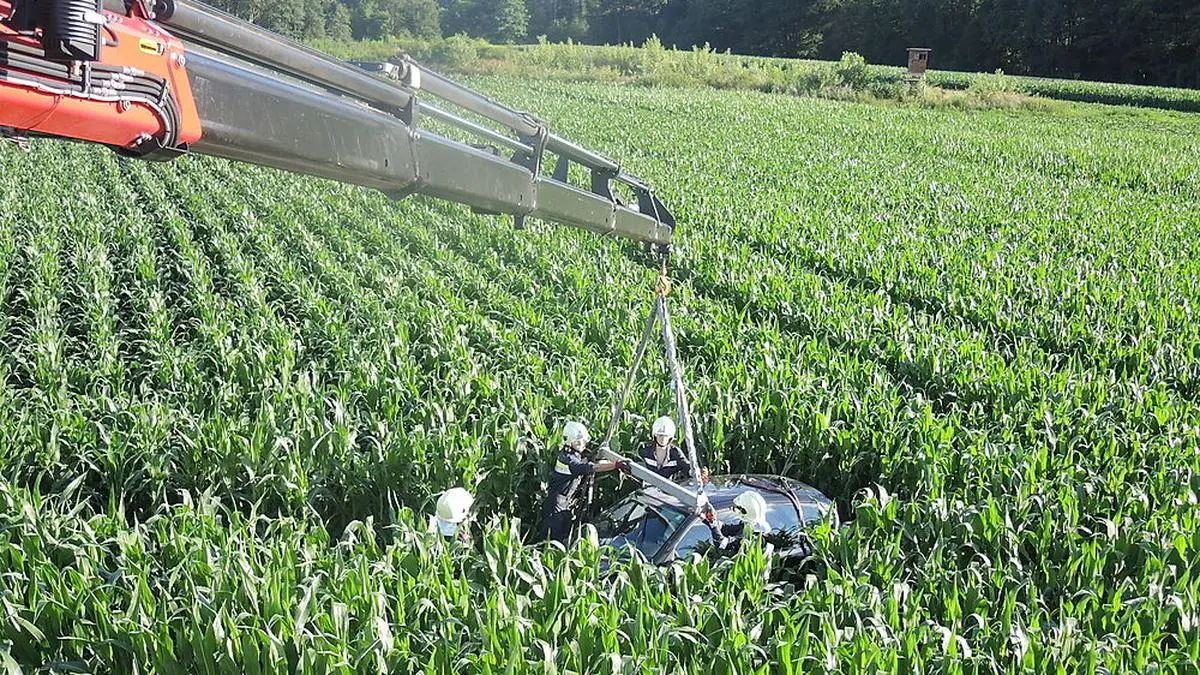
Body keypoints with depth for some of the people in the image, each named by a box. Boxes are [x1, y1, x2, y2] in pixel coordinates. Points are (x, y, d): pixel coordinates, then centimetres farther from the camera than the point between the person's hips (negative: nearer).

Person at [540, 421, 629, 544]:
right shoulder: (567, 458, -25)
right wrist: (617, 464, -42)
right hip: (555, 505, -10)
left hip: (565, 505, 10)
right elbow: (591, 468, -35)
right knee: (553, 538, -3)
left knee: (565, 536, 16)